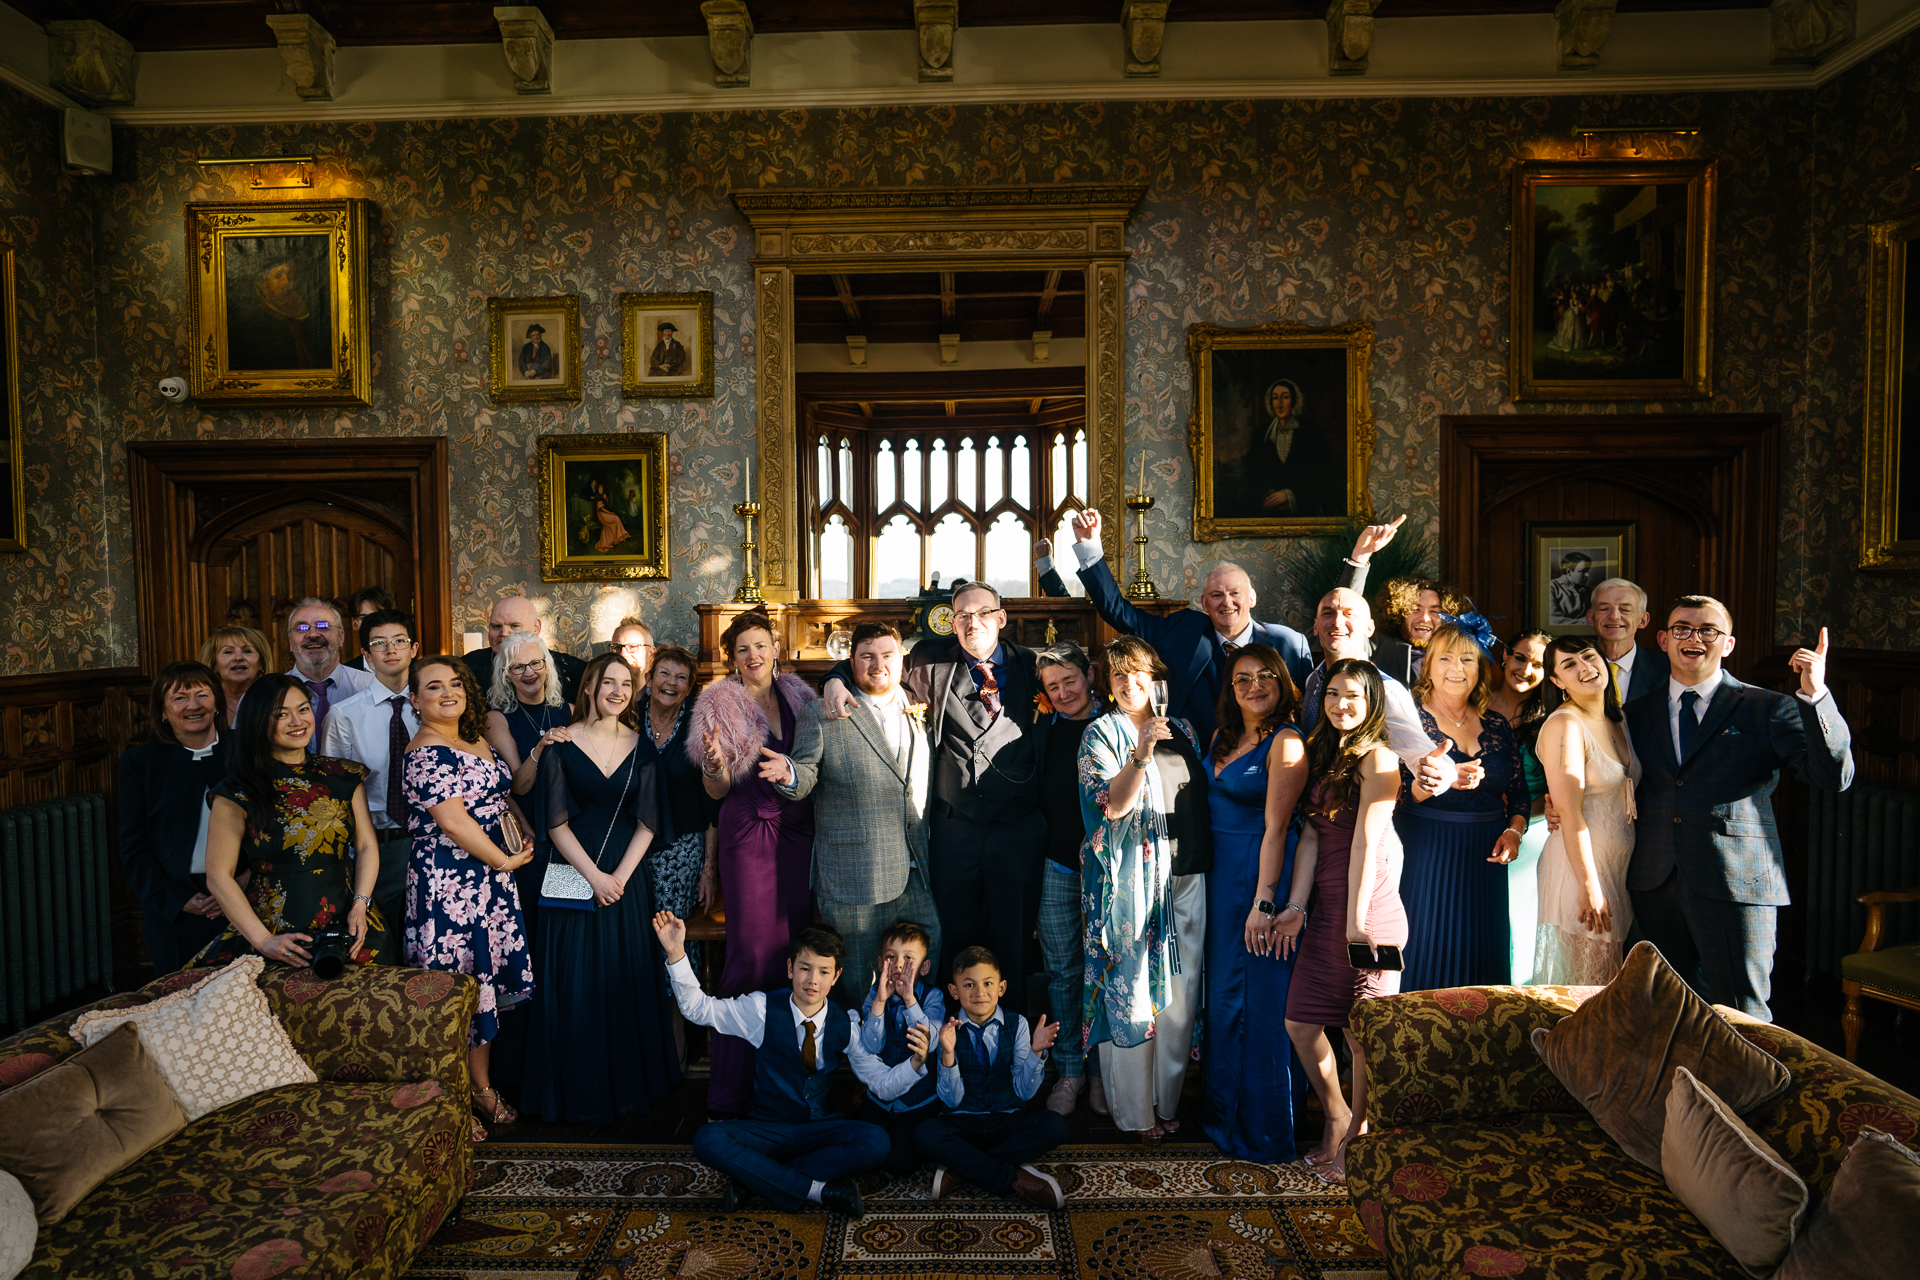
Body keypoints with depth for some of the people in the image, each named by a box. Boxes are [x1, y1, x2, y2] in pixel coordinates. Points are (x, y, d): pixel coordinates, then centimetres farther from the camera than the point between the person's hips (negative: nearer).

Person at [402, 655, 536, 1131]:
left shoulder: (476, 740, 12)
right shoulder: (426, 753, -15)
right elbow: (454, 823, -20)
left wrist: (522, 837, 7)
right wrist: (505, 861, -11)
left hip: (490, 878, 9)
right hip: (452, 882, -9)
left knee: (487, 981, 15)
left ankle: (482, 1086, 27)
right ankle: (478, 1091, 16)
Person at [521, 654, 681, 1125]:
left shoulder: (640, 746, 4)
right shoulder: (563, 744, -4)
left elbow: (647, 821, 2)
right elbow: (556, 822, -6)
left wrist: (621, 875, -9)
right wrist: (594, 875, -13)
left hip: (626, 877, 3)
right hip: (574, 877, -2)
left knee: (629, 980, 9)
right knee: (576, 983, 3)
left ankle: (630, 1085, 25)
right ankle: (580, 1093, 19)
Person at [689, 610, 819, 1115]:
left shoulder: (796, 695, 11)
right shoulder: (720, 704, -1)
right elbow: (717, 790, -2)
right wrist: (714, 764, -22)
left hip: (798, 831, 4)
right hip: (750, 833, -4)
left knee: (796, 939, 5)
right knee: (753, 950, -5)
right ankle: (736, 1086, 8)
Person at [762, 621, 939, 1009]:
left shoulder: (918, 711, 10)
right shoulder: (821, 715, -2)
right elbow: (806, 779, -4)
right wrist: (789, 773, -29)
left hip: (916, 873, 4)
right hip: (854, 875, -4)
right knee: (856, 983, 8)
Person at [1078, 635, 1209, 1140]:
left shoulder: (1180, 731, 13)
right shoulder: (1100, 734, -1)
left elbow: (1201, 798, 19)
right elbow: (1113, 804, -15)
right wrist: (1142, 752, -27)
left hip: (1187, 877, 5)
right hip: (1131, 882, -4)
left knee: (1180, 992, 8)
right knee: (1132, 990, -1)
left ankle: (1168, 1099, 23)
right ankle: (1136, 1111, 13)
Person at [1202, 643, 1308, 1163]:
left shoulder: (1286, 742, -13)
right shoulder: (1223, 738, 11)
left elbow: (1275, 828, -17)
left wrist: (1263, 903, -19)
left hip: (1259, 875, -8)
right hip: (1218, 874, 8)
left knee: (1255, 1000, 1)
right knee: (1221, 994, 17)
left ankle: (1262, 1130, 17)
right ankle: (1224, 1115, 34)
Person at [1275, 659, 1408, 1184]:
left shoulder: (1377, 757, -8)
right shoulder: (1323, 755, 15)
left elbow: (1366, 841, -15)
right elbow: (1311, 834, 7)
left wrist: (1357, 918, -18)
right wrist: (1297, 906, 0)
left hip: (1367, 906, -7)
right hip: (1324, 907, 7)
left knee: (1362, 1032, 4)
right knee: (1300, 1022, 10)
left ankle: (1357, 1140, 23)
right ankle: (1337, 1120, 31)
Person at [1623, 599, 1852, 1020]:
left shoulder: (1767, 709, 1)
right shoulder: (1637, 714, 11)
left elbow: (1835, 776, -11)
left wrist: (1814, 695, -21)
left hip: (1736, 888, -3)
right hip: (1656, 887, 4)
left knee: (1742, 1018, 3)